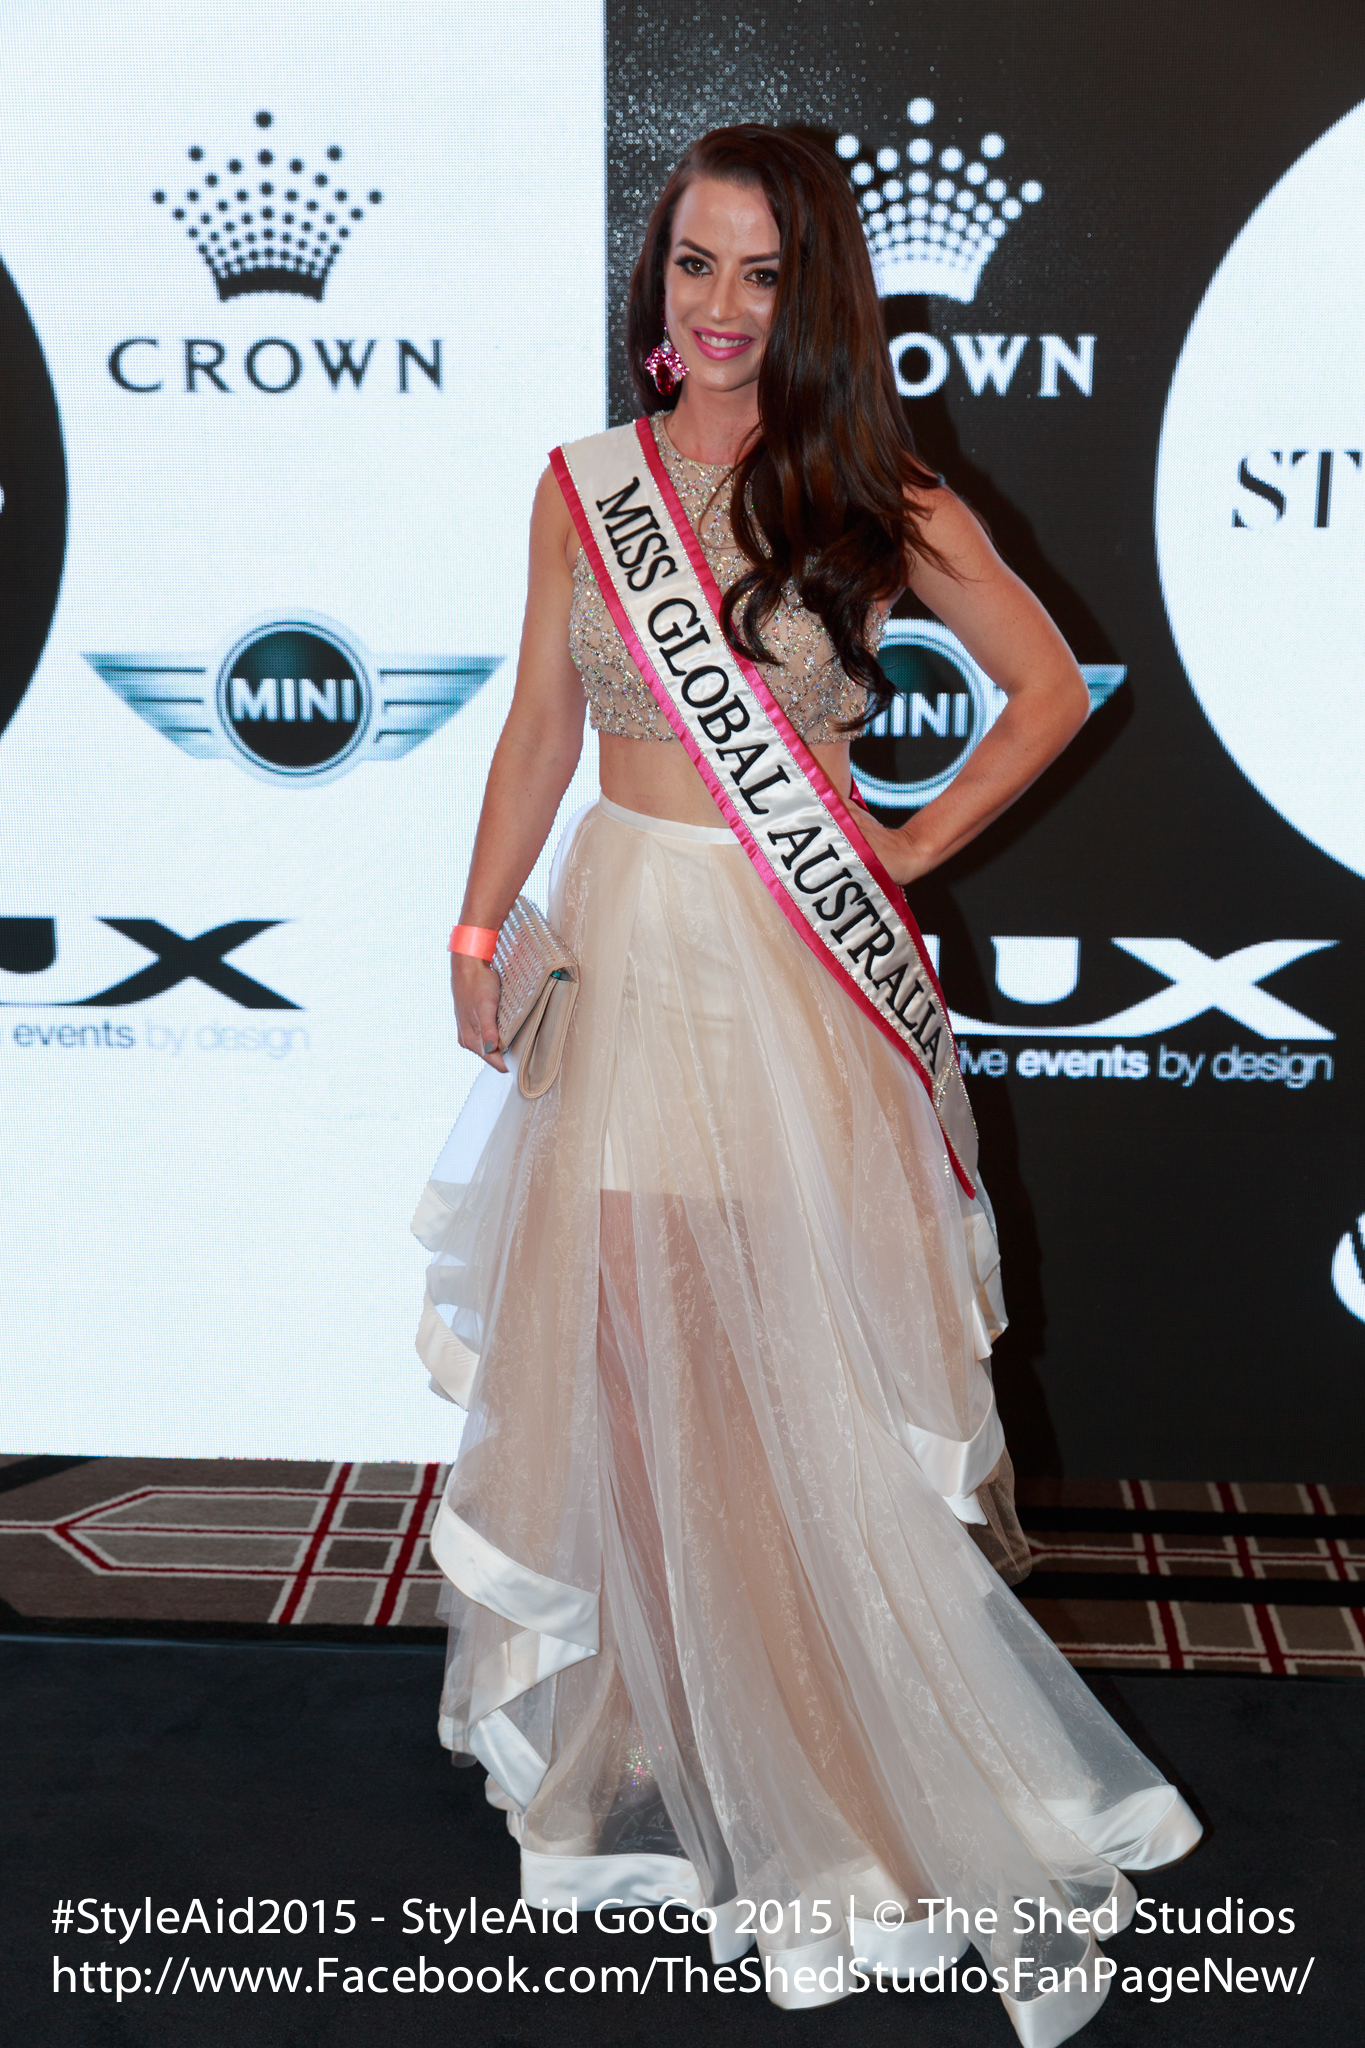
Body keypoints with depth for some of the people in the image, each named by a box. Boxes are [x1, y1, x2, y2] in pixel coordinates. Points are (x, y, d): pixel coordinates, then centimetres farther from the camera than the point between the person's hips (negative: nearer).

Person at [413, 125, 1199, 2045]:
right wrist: (480, 928, 5)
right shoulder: (584, 486, 4)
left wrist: (915, 849, -1)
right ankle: (647, 1712, 28)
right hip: (621, 946, 2)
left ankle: (847, 1746, 19)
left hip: (800, 957, -2)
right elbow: (540, 728, 10)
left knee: (808, 1358, 3)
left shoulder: (880, 500, -3)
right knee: (619, 1344, 8)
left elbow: (1051, 690, 5)